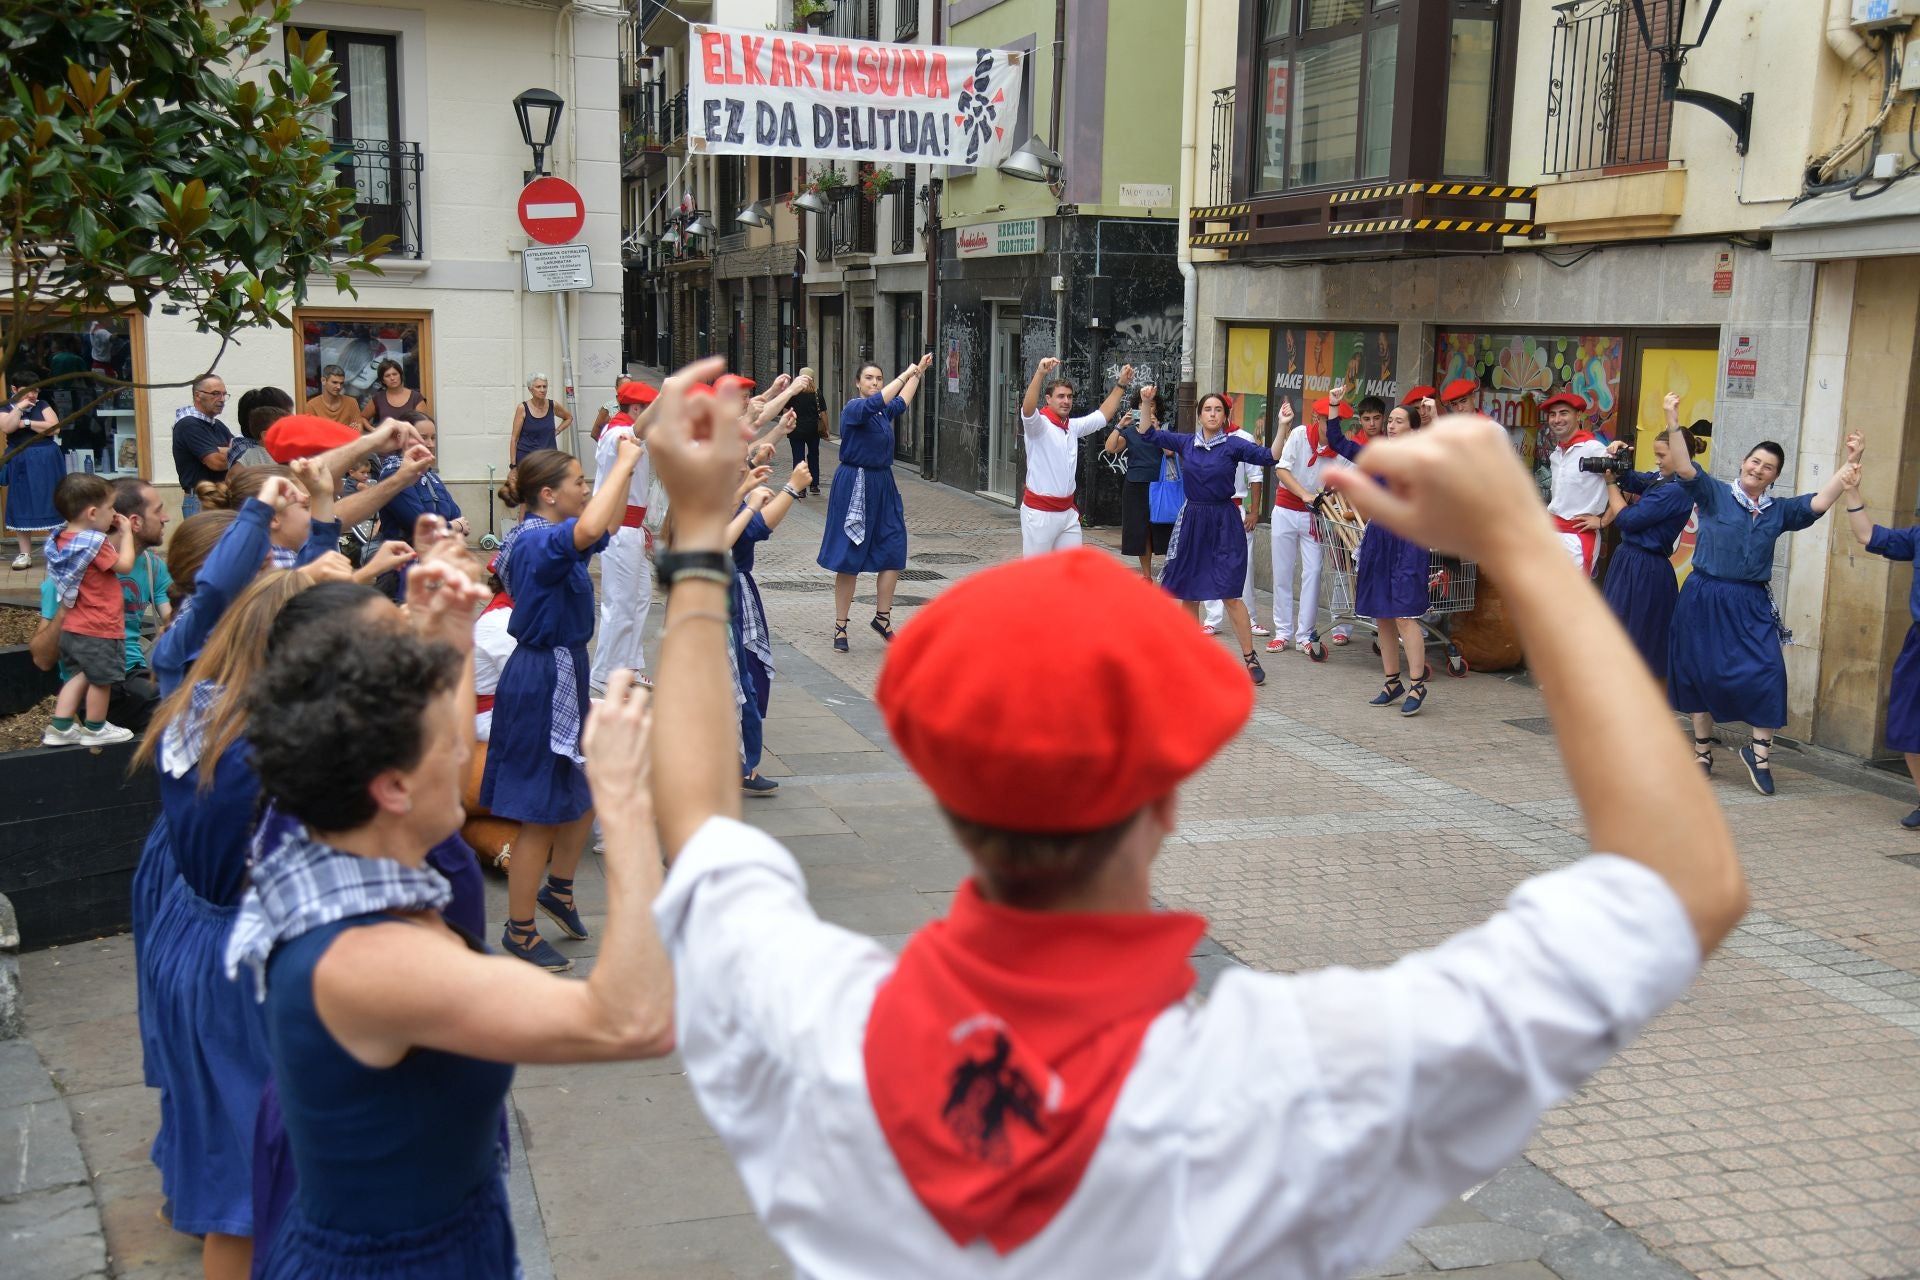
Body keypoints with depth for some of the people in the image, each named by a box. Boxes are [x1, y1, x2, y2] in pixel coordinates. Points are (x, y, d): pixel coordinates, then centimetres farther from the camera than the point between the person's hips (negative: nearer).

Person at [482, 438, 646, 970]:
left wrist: (626, 467, 11)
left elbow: (605, 525, 24)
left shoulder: (545, 537, 8)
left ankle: (558, 888, 38)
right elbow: (589, 530, -43)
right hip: (542, 680, -10)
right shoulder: (537, 543, -22)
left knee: (590, 787, 20)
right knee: (542, 813, 0)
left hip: (562, 674, 10)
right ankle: (519, 931, 13)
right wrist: (623, 463, -32)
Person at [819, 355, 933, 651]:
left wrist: (918, 372, 40)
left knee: (894, 552, 1)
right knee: (849, 560, -2)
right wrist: (907, 373, -27)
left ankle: (882, 618, 15)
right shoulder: (854, 408, -10)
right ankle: (840, 626, 7)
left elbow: (901, 402, 33)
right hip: (855, 485, -7)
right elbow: (875, 403, -31)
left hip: (883, 485, 7)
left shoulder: (885, 412, 11)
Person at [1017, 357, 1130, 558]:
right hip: (1040, 512, -7)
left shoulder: (1074, 426, 12)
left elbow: (1103, 415, 23)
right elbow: (1028, 409, -32)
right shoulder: (1039, 424, -11)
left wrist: (1121, 384, 17)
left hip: (1067, 511, 7)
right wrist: (1040, 373, -46)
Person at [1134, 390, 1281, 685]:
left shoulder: (1234, 445, -4)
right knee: (1187, 592, 9)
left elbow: (1271, 457, -13)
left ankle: (1250, 658, -2)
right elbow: (1148, 434, 7)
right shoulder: (1185, 443, 5)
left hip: (1224, 522, -4)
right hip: (1192, 520, 4)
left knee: (1230, 594, -9)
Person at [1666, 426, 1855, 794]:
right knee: (1700, 673, 6)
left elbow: (1820, 502, 3)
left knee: (1767, 674, -11)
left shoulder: (1779, 511, 11)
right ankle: (1702, 753, 23)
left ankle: (1759, 753, 3)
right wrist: (1674, 425, -22)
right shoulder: (1714, 494, 1)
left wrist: (1848, 466, -4)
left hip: (1751, 605, 2)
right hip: (1704, 599, -2)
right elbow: (1684, 468, -11)